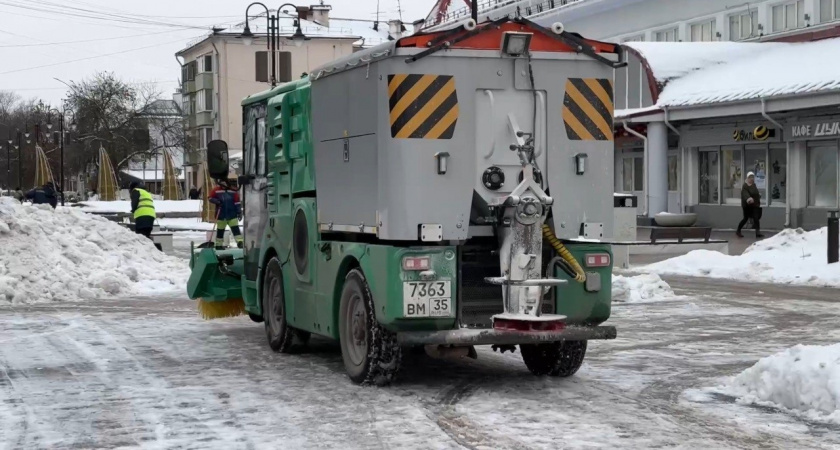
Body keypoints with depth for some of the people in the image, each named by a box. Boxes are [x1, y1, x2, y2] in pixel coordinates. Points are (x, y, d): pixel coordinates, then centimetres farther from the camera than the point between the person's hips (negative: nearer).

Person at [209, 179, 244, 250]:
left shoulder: (233, 191, 2)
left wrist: (239, 212, 0)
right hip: (221, 214, -1)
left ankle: (240, 242, -10)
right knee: (220, 230, 7)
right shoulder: (216, 190, -1)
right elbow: (210, 198, 5)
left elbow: (237, 202, 4)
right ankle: (219, 244, 18)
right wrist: (217, 201, -13)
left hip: (232, 214, 1)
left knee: (235, 228, -6)